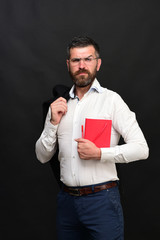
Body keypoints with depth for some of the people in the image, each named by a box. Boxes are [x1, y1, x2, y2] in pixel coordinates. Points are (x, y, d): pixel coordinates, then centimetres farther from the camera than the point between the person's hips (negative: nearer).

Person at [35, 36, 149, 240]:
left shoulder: (111, 99, -3)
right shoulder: (59, 104, 10)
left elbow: (141, 149, -8)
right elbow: (43, 156, 10)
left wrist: (99, 154, -18)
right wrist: (53, 123, -4)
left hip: (101, 200, -4)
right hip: (67, 199, 4)